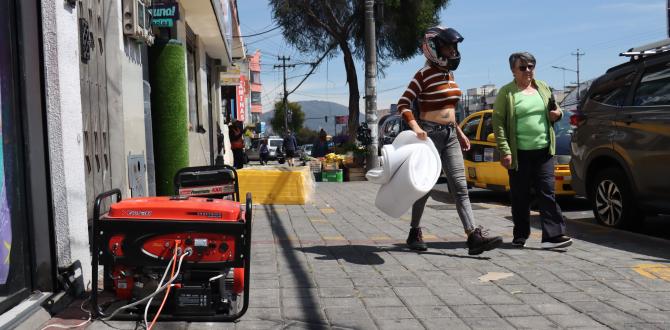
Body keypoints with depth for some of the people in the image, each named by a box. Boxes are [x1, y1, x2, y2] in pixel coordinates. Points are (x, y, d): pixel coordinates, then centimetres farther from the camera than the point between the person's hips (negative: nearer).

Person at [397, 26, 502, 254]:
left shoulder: (449, 74, 14)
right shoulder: (424, 74, -9)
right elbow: (403, 104, -14)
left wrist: (459, 132, 19)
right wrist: (415, 127, -28)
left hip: (450, 135, 7)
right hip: (430, 133, -7)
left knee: (460, 187, -2)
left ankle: (474, 237, -7)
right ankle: (414, 233, 21)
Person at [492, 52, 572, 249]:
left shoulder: (542, 87, 13)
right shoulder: (507, 92, -1)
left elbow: (554, 111, 26)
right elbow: (498, 122, -6)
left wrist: (557, 113, 1)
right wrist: (504, 150, -15)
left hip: (544, 151, 3)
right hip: (519, 153, -3)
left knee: (547, 192, -2)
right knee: (520, 196, 5)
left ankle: (553, 235, -3)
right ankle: (520, 236, 17)